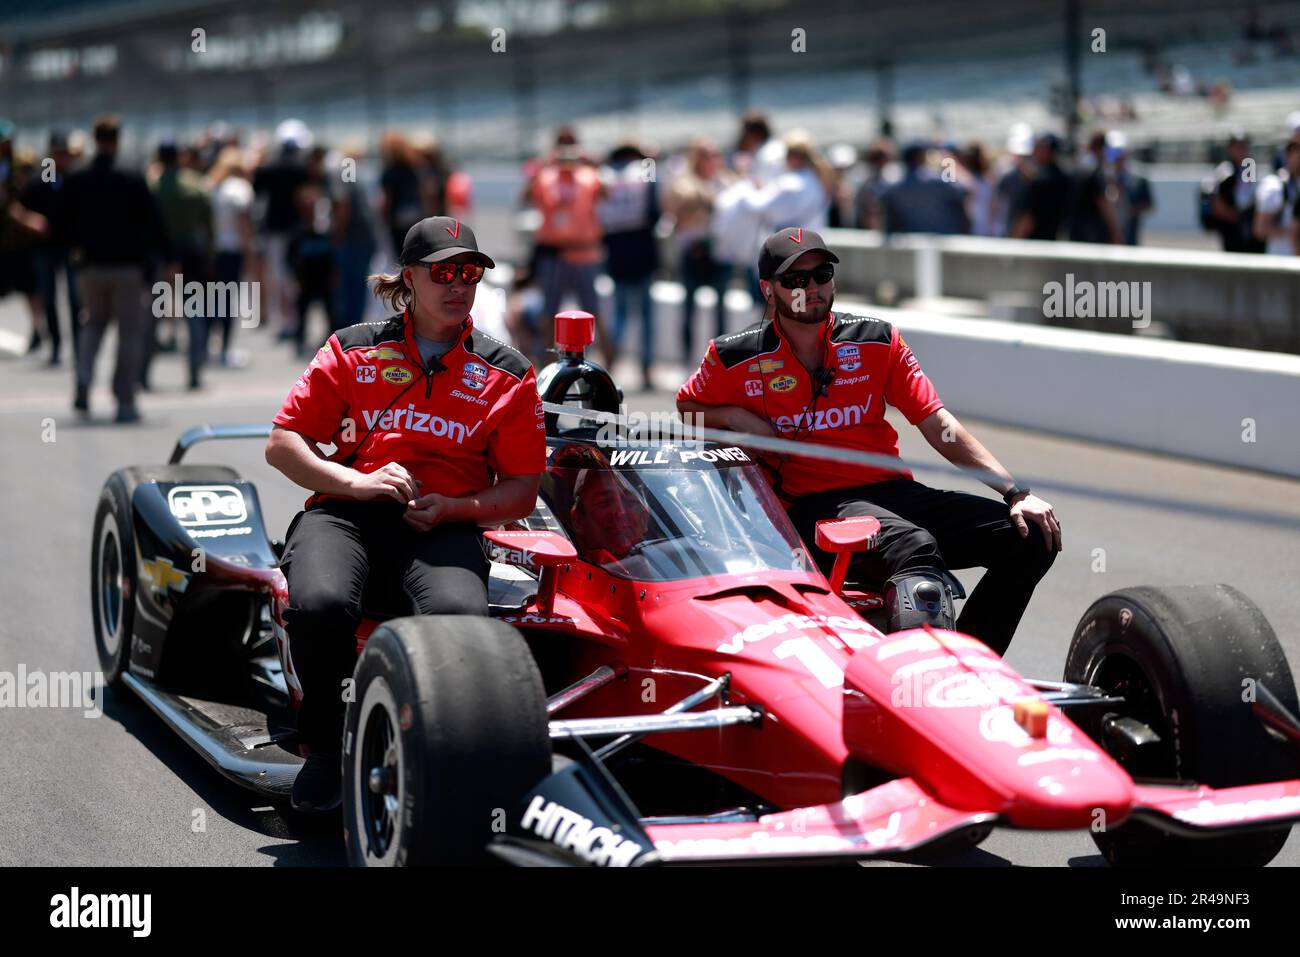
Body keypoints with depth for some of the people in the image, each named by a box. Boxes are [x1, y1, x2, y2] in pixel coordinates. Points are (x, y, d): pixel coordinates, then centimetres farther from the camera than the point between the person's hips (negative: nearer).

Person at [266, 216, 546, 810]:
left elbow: (521, 493, 14)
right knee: (320, 605, -35)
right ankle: (327, 750, -7)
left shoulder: (507, 375, 15)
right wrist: (358, 482, -6)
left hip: (442, 526, 0)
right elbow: (281, 444, 11)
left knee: (459, 614, -37)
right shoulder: (353, 350, 14)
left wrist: (453, 510, -6)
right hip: (345, 511, 0)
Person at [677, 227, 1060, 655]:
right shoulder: (735, 358, 3)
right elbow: (684, 412, 20)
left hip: (893, 490, 5)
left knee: (1029, 536, -12)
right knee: (916, 547, -36)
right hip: (812, 505, -5)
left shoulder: (878, 340, 10)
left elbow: (939, 426, 5)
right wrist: (734, 416, -3)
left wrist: (1015, 492, -5)